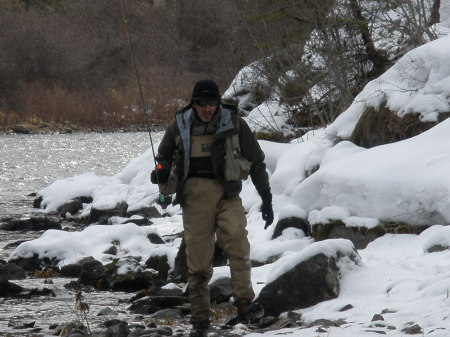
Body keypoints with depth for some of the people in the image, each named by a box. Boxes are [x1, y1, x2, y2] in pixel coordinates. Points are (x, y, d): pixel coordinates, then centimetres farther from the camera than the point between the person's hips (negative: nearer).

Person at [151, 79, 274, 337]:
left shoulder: (235, 125, 5)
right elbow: (164, 158, 23)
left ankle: (245, 304, -25)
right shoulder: (180, 127, 8)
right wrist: (161, 173, -1)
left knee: (237, 242, -27)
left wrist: (267, 199, 11)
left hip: (227, 194, -1)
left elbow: (256, 162, 13)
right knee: (198, 264, 1)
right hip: (194, 197, 1)